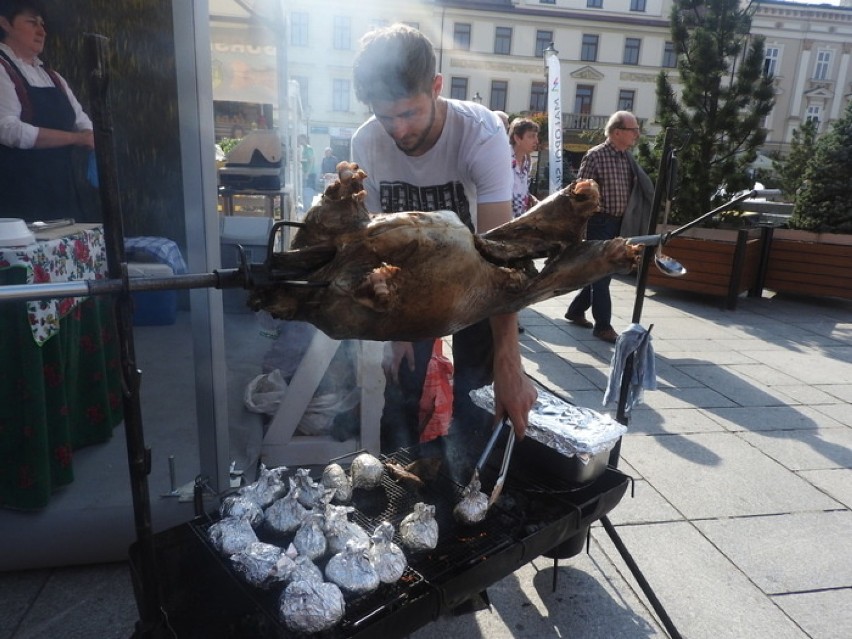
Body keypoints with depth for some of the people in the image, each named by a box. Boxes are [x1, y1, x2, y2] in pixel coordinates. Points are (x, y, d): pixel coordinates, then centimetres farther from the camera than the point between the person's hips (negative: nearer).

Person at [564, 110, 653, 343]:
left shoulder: (628, 157, 10)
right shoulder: (595, 155, -11)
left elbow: (636, 190, 17)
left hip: (620, 223, 7)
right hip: (599, 222, -7)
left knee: (604, 272, 14)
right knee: (601, 274, -3)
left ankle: (576, 311, 29)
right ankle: (603, 326, 5)